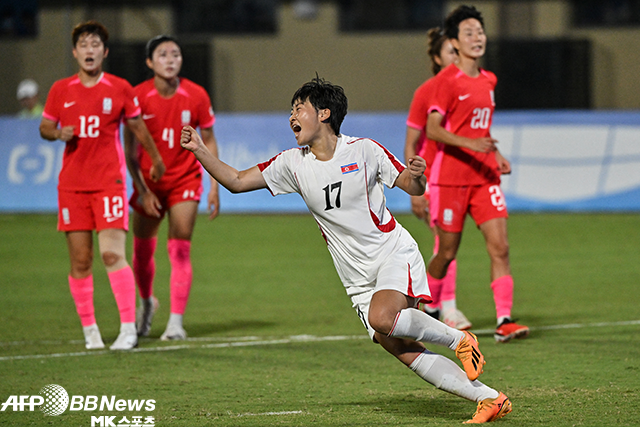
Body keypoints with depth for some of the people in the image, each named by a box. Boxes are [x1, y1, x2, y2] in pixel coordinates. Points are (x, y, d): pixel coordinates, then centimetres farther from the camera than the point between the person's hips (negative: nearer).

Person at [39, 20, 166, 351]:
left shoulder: (120, 89, 2)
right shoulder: (60, 90, 6)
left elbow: (137, 127, 15)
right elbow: (44, 127, 15)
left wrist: (156, 159, 25)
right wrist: (58, 133, -8)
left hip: (109, 181, -2)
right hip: (72, 184, 2)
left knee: (113, 254, -13)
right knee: (80, 260, 2)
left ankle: (128, 328, -11)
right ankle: (89, 329, 11)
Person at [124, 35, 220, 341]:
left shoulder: (196, 96, -9)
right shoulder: (138, 97, -11)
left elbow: (209, 142, 2)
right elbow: (131, 151, -6)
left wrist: (215, 187, -3)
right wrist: (142, 191, -12)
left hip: (185, 181, -1)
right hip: (148, 184, 1)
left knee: (180, 250, -12)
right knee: (142, 251, 10)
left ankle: (176, 322, -11)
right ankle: (147, 302, 39)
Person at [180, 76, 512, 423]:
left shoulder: (363, 150, -6)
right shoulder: (293, 164, 4)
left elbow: (413, 188, -1)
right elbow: (237, 181, 6)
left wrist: (416, 176, -24)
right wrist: (199, 150, -5)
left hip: (394, 254, -4)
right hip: (359, 279, 4)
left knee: (381, 318, -32)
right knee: (403, 352, -9)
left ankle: (458, 339, -8)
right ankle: (490, 400, -4)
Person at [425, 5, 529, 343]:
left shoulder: (488, 81, 13)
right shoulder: (446, 80, -8)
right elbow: (432, 129, -16)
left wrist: (495, 154, 13)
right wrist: (470, 144, -28)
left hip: (485, 176, 5)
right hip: (450, 178, -5)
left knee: (500, 247, -9)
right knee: (447, 252, 4)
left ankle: (504, 321, -14)